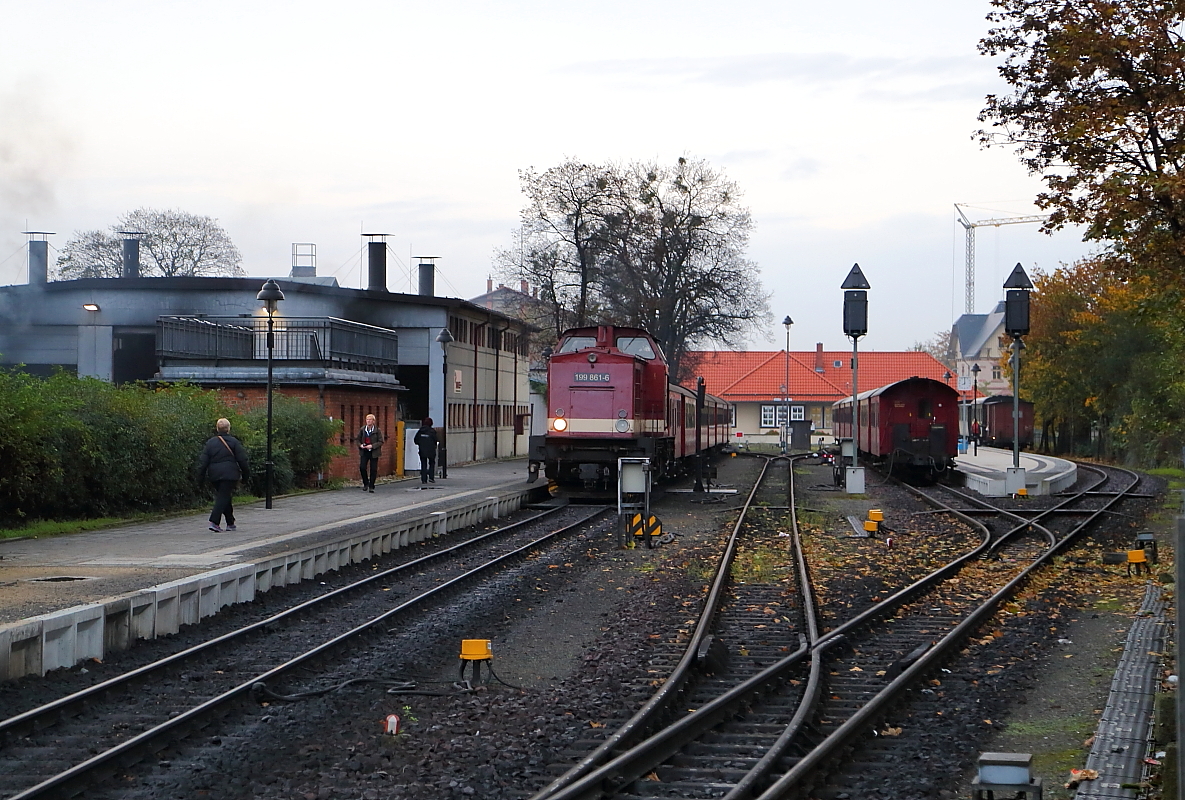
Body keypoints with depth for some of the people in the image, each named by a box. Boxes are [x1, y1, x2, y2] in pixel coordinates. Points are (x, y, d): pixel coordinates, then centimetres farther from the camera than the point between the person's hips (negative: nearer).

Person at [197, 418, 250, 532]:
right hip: (229, 474, -4)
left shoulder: (210, 442, 6)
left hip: (214, 475, 5)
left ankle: (230, 523, 22)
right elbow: (242, 459, -3)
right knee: (224, 497, -6)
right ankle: (214, 522, -22)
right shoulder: (233, 442, -4)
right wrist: (245, 472, 7)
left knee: (224, 497, 16)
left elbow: (203, 460, 3)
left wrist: (201, 474, 6)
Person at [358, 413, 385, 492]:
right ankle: (366, 484, 13)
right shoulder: (362, 429, 5)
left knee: (373, 469, 0)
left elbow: (381, 442, -5)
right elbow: (358, 440, 14)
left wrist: (372, 446, -17)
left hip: (374, 452, -2)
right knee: (362, 467, -9)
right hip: (364, 452, 2)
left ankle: (371, 486, 10)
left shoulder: (377, 430, -4)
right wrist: (360, 445, -7)